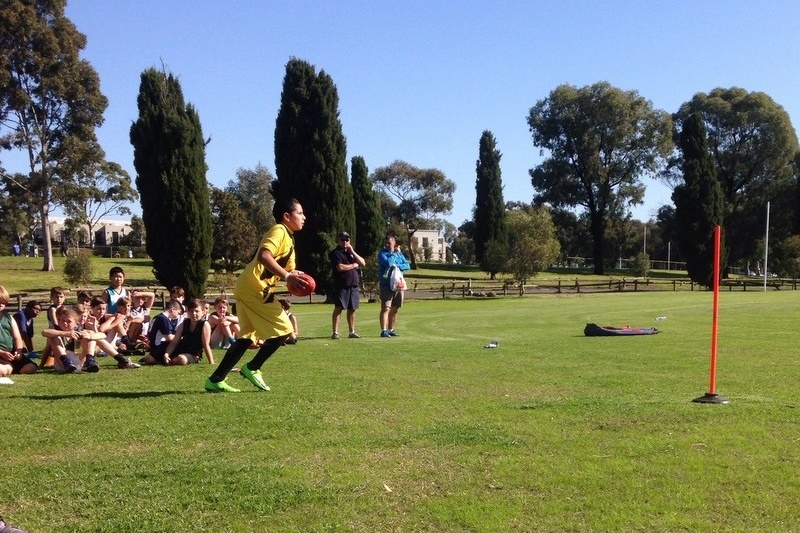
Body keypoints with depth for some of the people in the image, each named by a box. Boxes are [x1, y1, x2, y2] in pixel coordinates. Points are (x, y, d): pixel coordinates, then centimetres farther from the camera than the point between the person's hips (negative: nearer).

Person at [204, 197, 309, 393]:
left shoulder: (288, 238, 22)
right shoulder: (279, 230, -10)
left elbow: (288, 268, 25)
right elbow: (264, 256, -26)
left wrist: (296, 277, 3)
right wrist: (287, 276, -26)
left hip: (250, 289, 10)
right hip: (255, 289, -10)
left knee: (248, 336, 13)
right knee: (283, 330, -4)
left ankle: (215, 380, 13)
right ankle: (252, 368, 5)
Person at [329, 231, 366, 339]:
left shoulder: (351, 252, 20)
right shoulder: (335, 253, -1)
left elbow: (363, 263, 9)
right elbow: (340, 267, -15)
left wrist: (352, 252, 0)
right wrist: (354, 265, -2)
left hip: (353, 285, 6)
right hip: (341, 285, -6)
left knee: (352, 309, 8)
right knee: (338, 308, -7)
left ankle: (352, 332, 15)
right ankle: (335, 332, -6)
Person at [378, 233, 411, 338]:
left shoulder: (399, 253, 14)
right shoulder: (382, 254, -3)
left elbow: (407, 266, 5)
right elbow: (388, 263, -21)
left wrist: (397, 266, -12)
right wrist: (395, 253, -9)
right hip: (386, 285, -6)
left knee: (395, 309, 9)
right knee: (385, 308, -12)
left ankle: (391, 329, 18)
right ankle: (384, 330, -13)